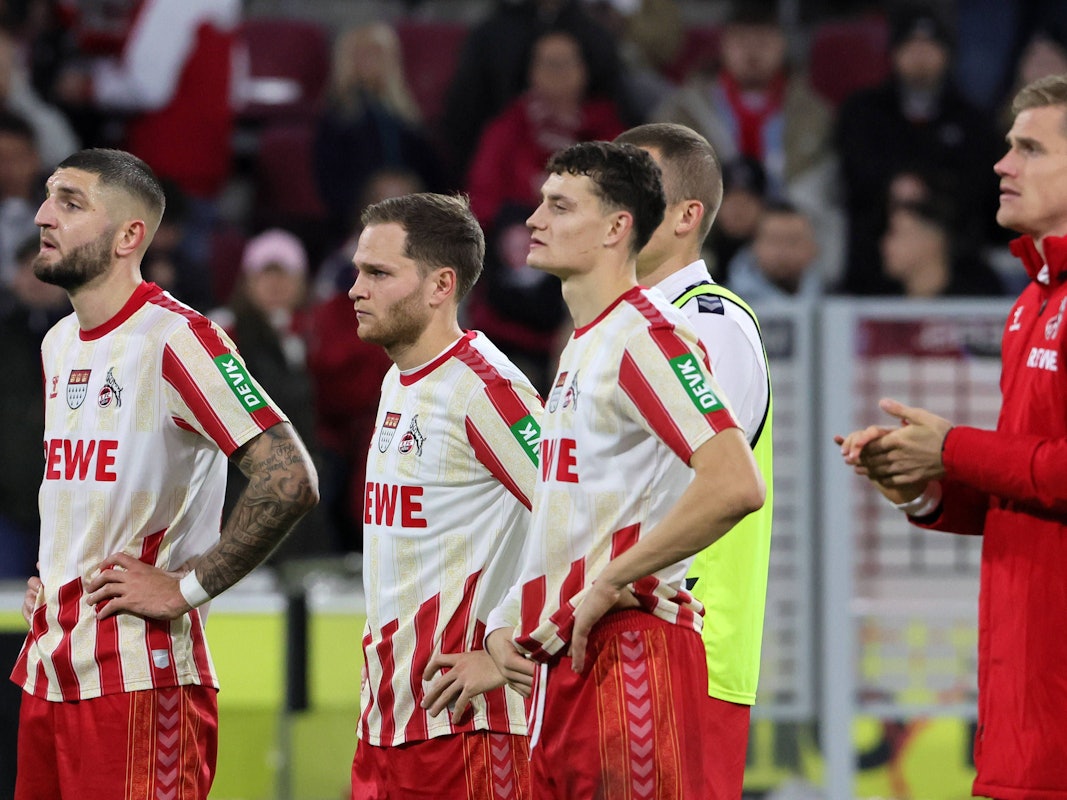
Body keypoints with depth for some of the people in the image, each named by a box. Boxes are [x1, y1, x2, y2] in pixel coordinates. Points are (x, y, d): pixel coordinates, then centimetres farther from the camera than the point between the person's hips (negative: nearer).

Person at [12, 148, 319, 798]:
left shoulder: (174, 337, -13)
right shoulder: (58, 345, 16)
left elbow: (290, 480, -21)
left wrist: (186, 587, -16)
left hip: (137, 679, -8)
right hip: (47, 669, 8)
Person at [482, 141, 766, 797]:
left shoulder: (649, 334, -10)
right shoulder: (582, 347, 21)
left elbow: (736, 486, -24)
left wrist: (608, 584, -18)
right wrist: (509, 621, 14)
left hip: (629, 645, -10)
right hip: (565, 657, 10)